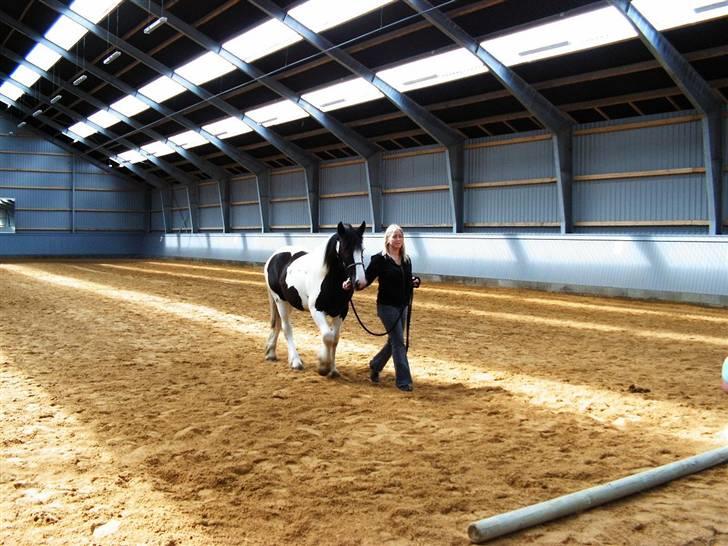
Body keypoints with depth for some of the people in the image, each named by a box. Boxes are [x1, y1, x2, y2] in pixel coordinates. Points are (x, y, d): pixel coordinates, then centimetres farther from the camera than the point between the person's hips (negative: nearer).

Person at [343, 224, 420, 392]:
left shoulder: (406, 260, 8)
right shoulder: (379, 259, -10)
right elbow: (367, 279, -13)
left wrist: (415, 282, -3)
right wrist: (351, 284, -30)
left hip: (403, 306, 7)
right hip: (387, 306, -7)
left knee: (393, 341, 17)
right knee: (398, 342, -7)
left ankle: (375, 365, 39)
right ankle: (403, 381, 0)